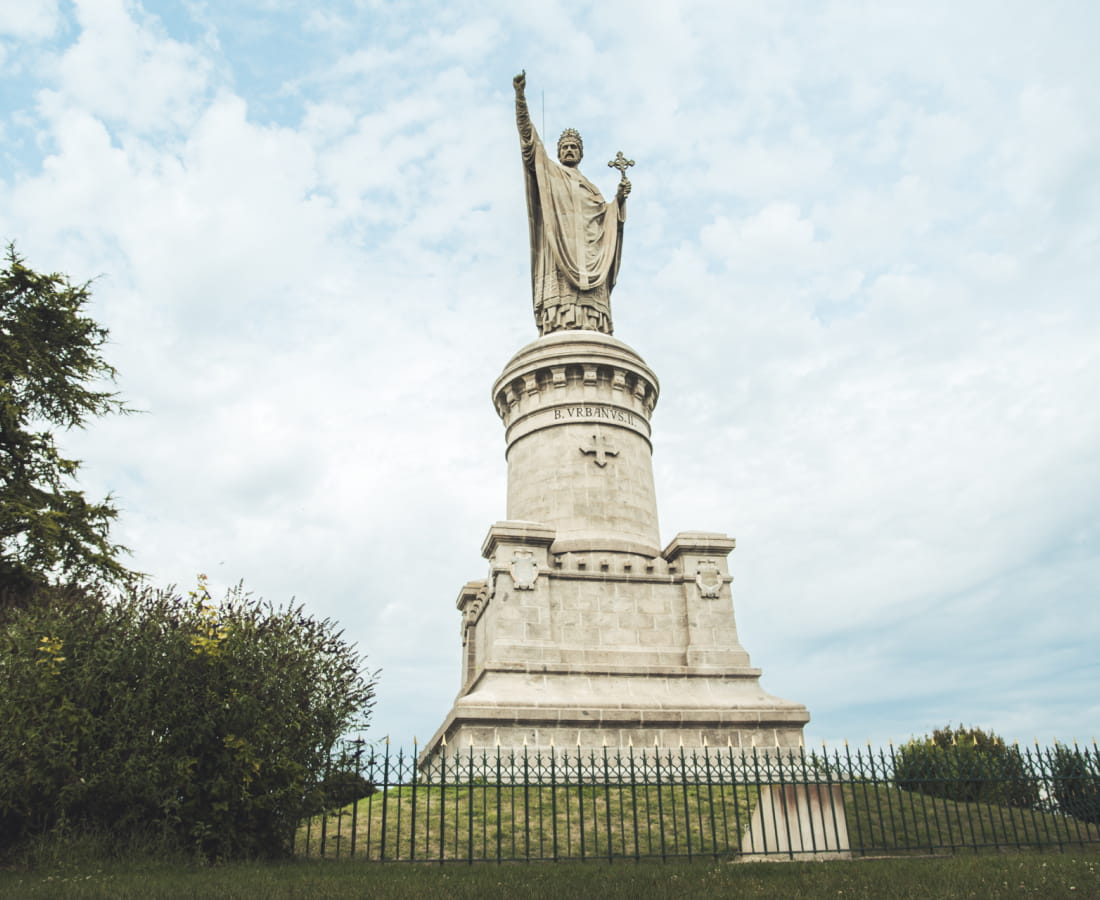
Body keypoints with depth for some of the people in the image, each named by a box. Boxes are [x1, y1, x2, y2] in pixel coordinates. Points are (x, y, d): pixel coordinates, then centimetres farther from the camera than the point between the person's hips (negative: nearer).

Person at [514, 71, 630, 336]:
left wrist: (619, 198, 3)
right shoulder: (549, 171, 24)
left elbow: (606, 215, 22)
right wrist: (520, 95, 2)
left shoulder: (591, 188, 34)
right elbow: (529, 138, 12)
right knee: (561, 283, -24)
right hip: (559, 239, -3)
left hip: (586, 244, 3)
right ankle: (561, 326, -37)